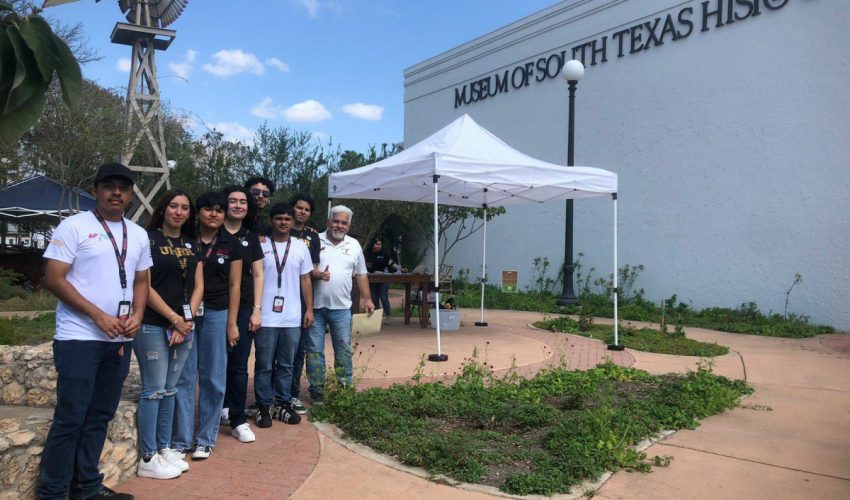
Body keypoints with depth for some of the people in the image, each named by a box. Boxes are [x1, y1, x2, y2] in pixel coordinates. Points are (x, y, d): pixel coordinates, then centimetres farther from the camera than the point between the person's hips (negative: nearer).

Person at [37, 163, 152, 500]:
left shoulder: (138, 235, 11)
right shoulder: (74, 226, -6)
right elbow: (53, 278, -11)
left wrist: (137, 315, -2)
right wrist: (98, 316, -17)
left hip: (120, 341, 6)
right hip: (80, 339, -6)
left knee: (100, 416, 12)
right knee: (70, 418, -2)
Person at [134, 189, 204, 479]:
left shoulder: (192, 244, 13)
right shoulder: (148, 239, -5)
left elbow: (198, 286, 11)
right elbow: (145, 287, -11)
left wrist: (188, 320, -3)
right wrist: (175, 319, -11)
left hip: (184, 326, 6)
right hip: (153, 326, -6)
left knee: (170, 390, 13)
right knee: (154, 390, -2)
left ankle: (164, 448, 24)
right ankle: (148, 459, 8)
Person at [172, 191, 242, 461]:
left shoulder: (231, 245, 5)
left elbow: (234, 285, 6)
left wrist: (231, 323, 1)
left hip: (216, 314, 1)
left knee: (212, 378, 6)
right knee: (184, 378, 1)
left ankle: (205, 439, 18)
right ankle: (181, 440, 12)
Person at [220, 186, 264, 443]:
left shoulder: (251, 237, 9)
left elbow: (257, 275, 10)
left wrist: (257, 310, 2)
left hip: (243, 309, 2)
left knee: (239, 365, 3)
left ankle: (238, 420, 9)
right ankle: (223, 406, 27)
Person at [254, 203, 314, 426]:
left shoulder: (301, 247, 7)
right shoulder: (260, 245, -1)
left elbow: (305, 280, 11)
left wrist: (309, 309, 7)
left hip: (292, 318, 3)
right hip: (266, 317, -3)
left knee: (286, 365, 11)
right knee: (264, 365, 5)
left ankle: (283, 404, 22)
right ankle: (264, 406, 16)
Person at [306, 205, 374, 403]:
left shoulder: (354, 245, 9)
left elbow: (361, 275, 14)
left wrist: (367, 299, 10)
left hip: (341, 307, 2)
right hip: (315, 306, -2)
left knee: (344, 349, 8)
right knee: (314, 350, 5)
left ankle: (345, 387, 19)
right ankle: (316, 389, 16)